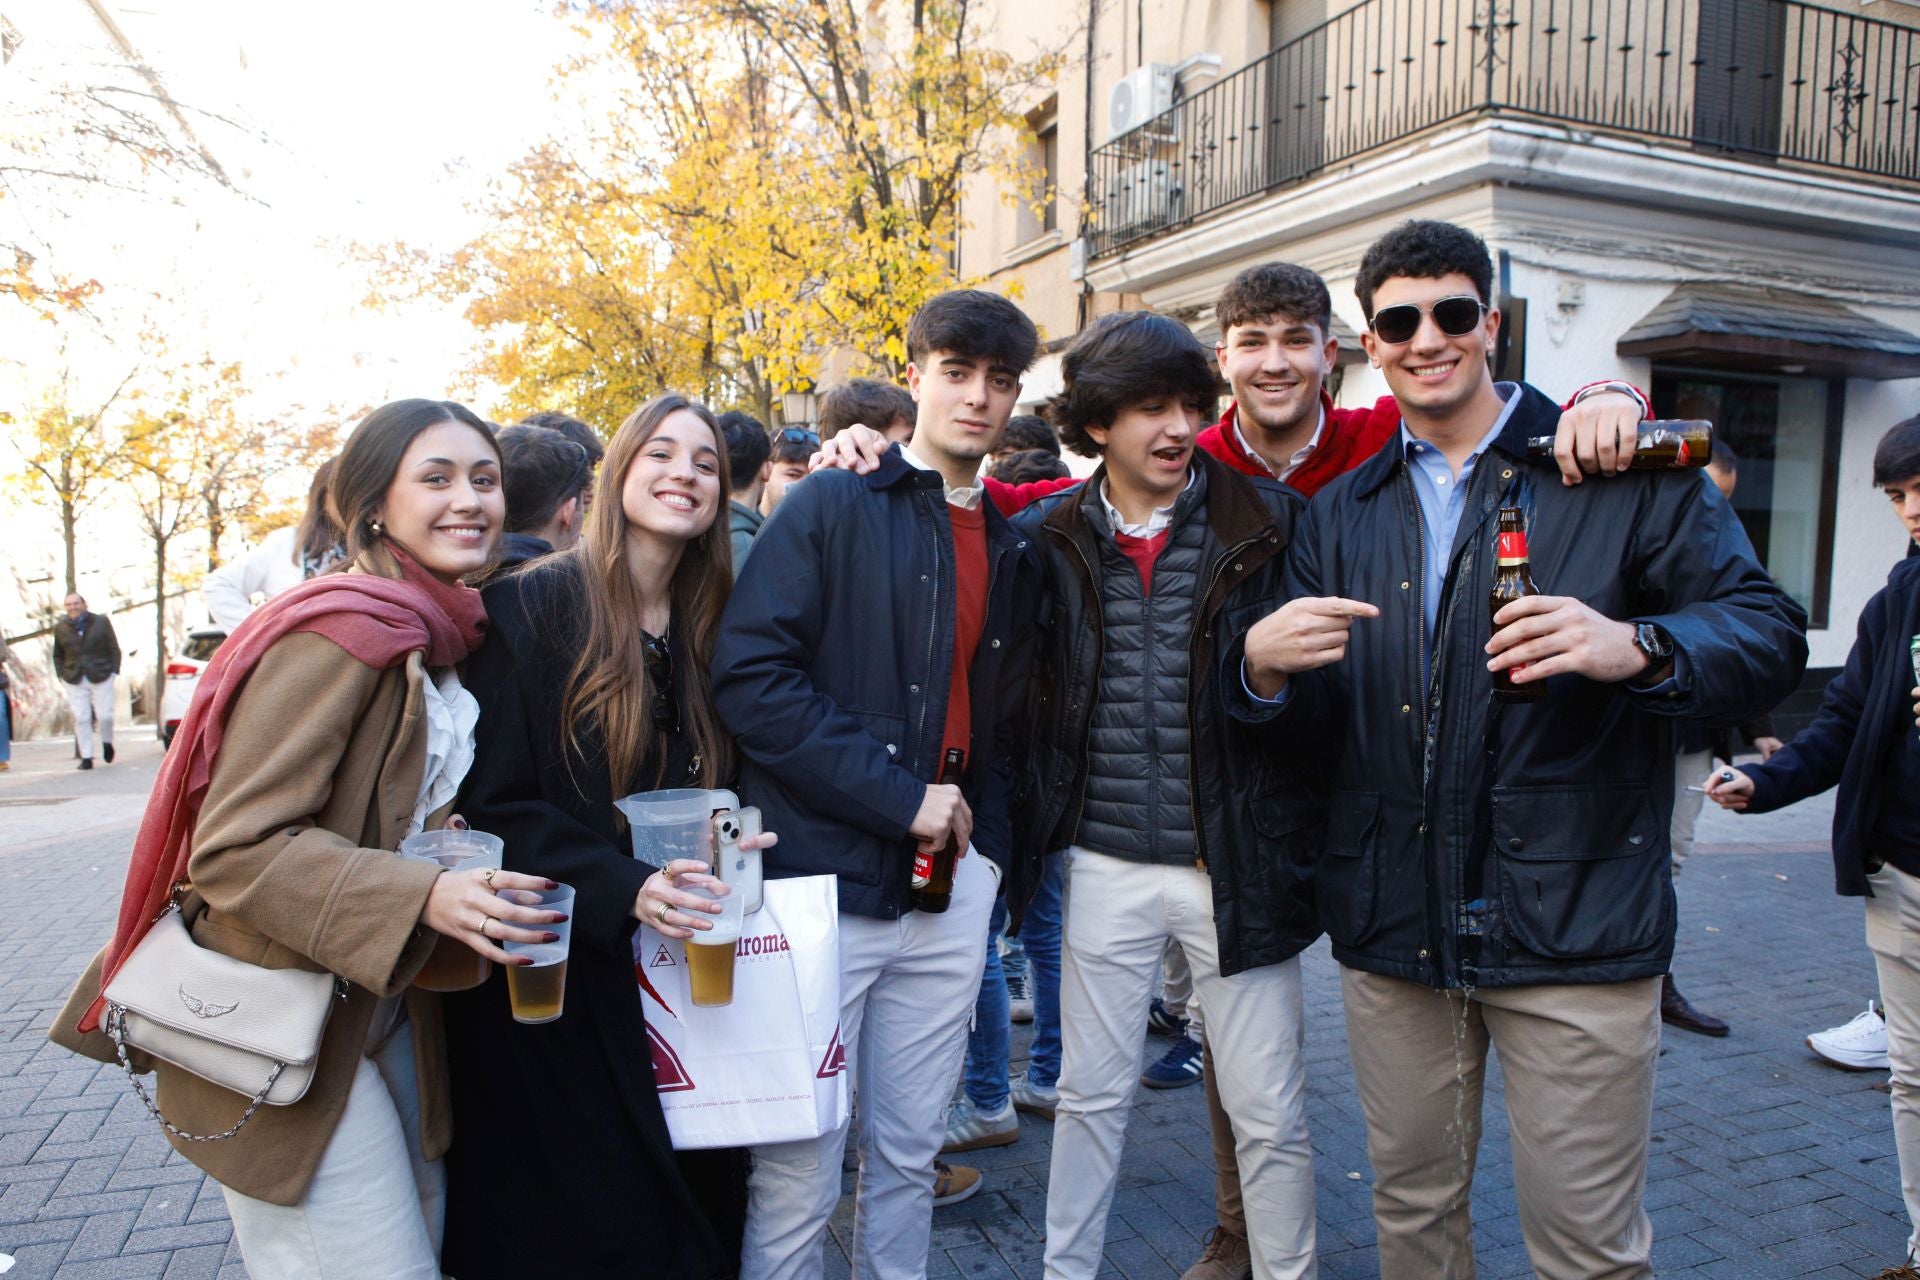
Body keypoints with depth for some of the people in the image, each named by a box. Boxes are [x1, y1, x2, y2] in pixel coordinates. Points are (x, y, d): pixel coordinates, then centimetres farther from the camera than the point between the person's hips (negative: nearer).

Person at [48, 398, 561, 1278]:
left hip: (381, 1004, 9)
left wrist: (466, 874, 2)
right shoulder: (337, 634, -20)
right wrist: (423, 896, -35)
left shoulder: (439, 636, 7)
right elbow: (235, 848, -25)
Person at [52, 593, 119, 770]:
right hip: (75, 681, 1)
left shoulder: (101, 622, 2)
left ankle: (107, 743, 26)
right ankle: (86, 757, 1)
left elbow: (114, 649, 5)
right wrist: (62, 675, 4)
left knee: (105, 715, -4)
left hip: (101, 677, -1)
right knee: (81, 718, -4)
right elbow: (58, 655, 15)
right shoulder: (60, 628, 6)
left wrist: (114, 671, -3)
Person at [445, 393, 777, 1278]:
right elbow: (491, 804, -13)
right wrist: (623, 888, -25)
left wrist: (731, 845, -4)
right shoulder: (529, 609, -10)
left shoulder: (708, 626, 7)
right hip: (559, 980, -5)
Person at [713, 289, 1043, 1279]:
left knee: (908, 1152, 16)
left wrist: (989, 843, 8)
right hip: (826, 874, -5)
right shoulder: (835, 507, -4)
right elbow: (749, 676, -14)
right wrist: (900, 796, -15)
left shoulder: (1010, 553, 13)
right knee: (798, 1173, 4)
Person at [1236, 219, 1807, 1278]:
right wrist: (1263, 665, -16)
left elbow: (1772, 634, -5)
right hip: (1392, 923, 4)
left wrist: (1636, 647, -25)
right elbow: (1310, 725, 7)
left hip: (1573, 919, -3)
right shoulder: (1341, 513, 11)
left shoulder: (1623, 471, 0)